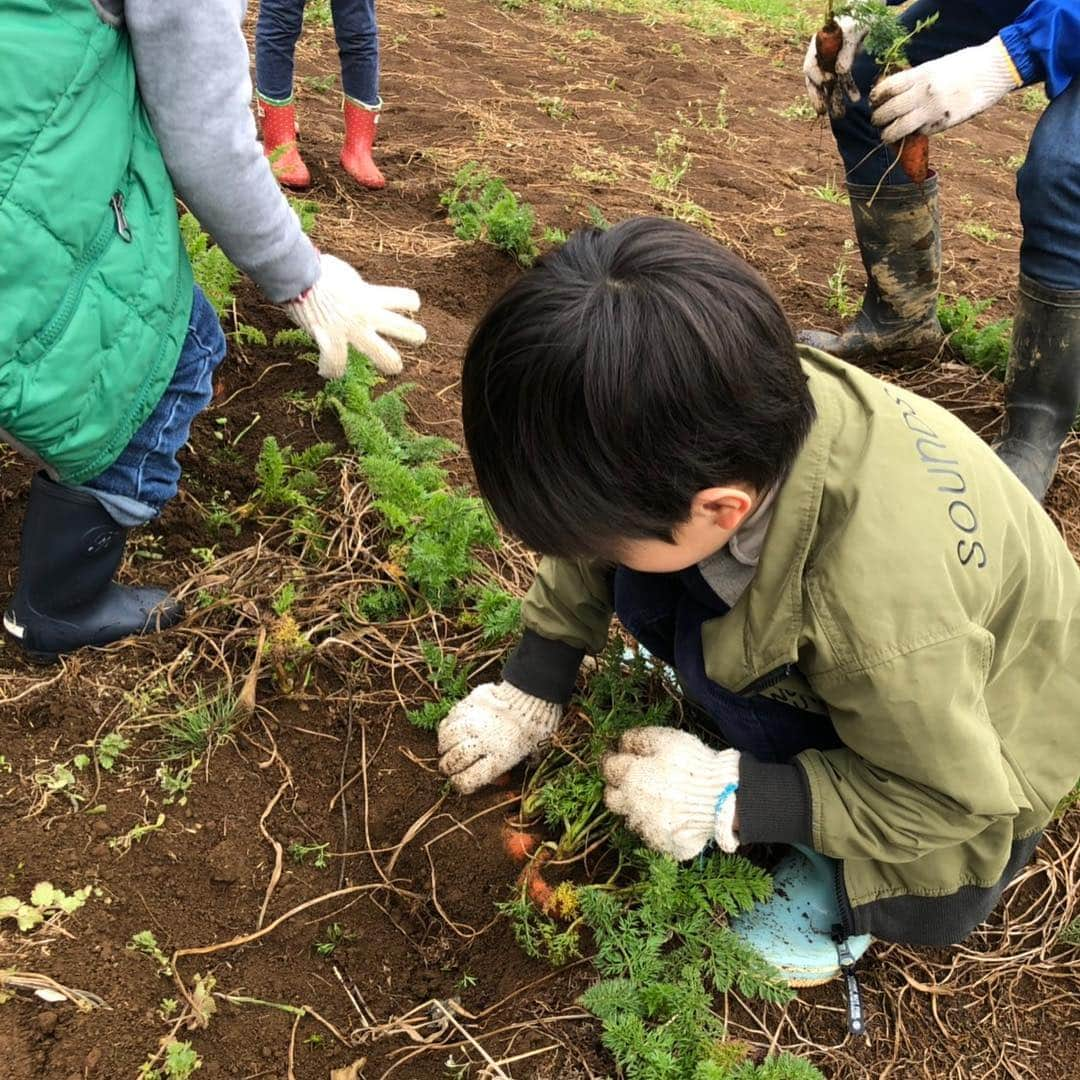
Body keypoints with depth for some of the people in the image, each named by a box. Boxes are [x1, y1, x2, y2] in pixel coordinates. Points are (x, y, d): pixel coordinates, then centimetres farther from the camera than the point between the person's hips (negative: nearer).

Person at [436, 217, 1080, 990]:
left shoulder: (884, 617, -45)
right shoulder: (746, 406, -28)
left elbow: (951, 797, -27)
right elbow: (599, 532, -9)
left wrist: (733, 801, -27)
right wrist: (531, 692, -2)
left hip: (970, 738, -5)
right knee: (645, 589, -14)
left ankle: (841, 867, 0)